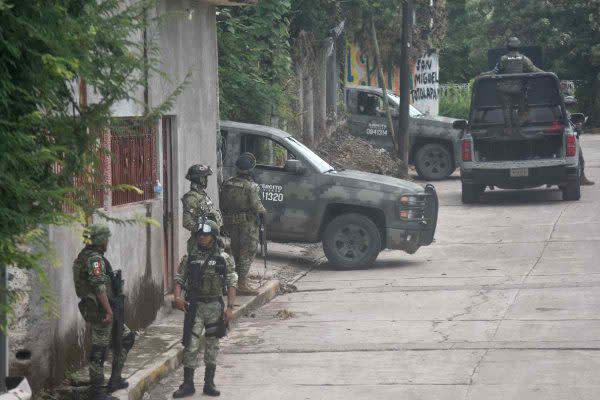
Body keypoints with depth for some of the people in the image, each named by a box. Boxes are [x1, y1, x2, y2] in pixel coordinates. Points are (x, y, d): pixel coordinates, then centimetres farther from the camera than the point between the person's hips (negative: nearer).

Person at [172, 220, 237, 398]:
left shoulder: (224, 258, -1)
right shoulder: (190, 258, 3)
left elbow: (231, 284, -2)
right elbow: (179, 279, 5)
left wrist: (230, 307, -10)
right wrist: (177, 297, -13)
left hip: (215, 306, 0)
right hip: (194, 306, 0)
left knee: (212, 346, 8)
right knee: (191, 345, -3)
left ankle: (209, 383, 17)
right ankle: (188, 384, 3)